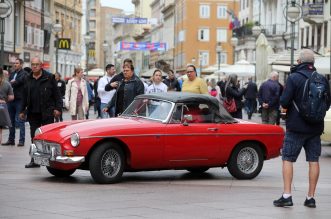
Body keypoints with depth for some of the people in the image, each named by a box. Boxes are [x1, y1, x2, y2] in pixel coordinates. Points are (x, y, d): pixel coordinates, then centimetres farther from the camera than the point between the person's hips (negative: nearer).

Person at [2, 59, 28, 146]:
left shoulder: (24, 74, -4)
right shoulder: (12, 74, 18)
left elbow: (19, 81, -18)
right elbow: (9, 83, 9)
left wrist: (11, 83, -7)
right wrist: (12, 82, -10)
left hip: (19, 100, -7)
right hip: (11, 100, 7)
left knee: (20, 121, -7)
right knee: (11, 120, 11)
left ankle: (21, 140, -4)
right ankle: (11, 139, 19)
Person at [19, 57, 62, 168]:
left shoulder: (49, 78, -1)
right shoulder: (28, 79, 13)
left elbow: (57, 94, -3)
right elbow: (24, 96, 18)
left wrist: (58, 108, -10)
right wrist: (22, 111, 15)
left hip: (47, 113, -4)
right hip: (33, 113, 5)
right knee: (34, 137, 7)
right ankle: (34, 160, 12)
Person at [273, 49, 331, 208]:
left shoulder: (294, 77, -11)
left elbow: (284, 102, -16)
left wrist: (286, 105, 5)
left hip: (296, 126, -4)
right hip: (316, 127, 4)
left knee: (288, 159, 2)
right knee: (313, 160, 8)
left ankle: (287, 196, -4)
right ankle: (311, 198, 10)